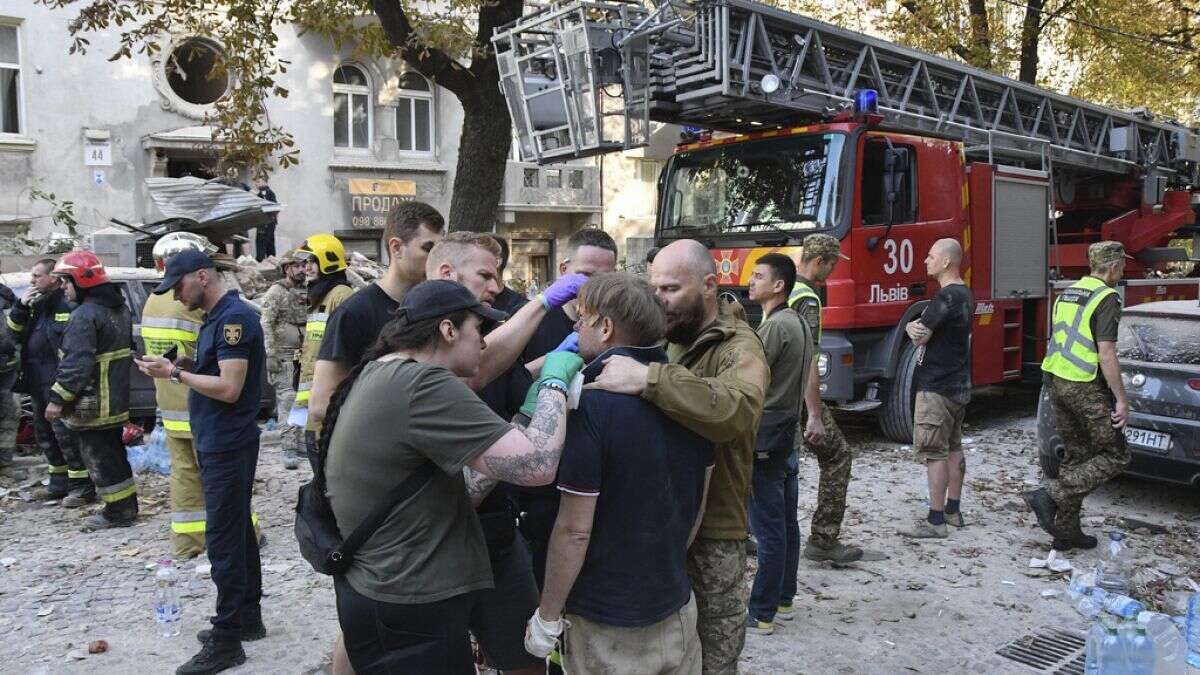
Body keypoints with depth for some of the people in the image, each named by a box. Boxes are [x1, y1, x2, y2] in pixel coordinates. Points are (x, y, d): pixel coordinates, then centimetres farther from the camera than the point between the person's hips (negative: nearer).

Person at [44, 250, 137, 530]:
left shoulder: (85, 316, -19)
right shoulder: (119, 309, 11)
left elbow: (76, 363, -25)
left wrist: (58, 397, -19)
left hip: (92, 405, -9)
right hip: (117, 401, 9)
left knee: (100, 458, 0)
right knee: (114, 454, 18)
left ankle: (118, 512, 6)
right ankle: (127, 504, 26)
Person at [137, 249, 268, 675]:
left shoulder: (234, 317, -17)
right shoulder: (216, 317, 13)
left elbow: (230, 388, -22)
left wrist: (176, 373, -15)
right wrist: (176, 370, 2)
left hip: (228, 447, -10)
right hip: (217, 443, 10)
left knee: (224, 541, -4)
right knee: (238, 532, 16)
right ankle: (249, 618, 27)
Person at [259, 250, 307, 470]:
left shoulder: (307, 293, 13)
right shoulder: (276, 292, -6)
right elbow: (266, 325, -11)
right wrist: (270, 355, -17)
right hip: (284, 355, -6)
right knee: (287, 399, -9)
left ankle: (299, 441, 20)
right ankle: (289, 449, -8)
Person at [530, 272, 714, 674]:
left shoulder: (592, 404, -22)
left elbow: (575, 529, -20)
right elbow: (698, 503, 8)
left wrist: (547, 617, -9)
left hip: (608, 624, -6)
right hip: (677, 605, 6)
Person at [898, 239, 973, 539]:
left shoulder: (946, 296, -20)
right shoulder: (963, 294, 13)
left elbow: (920, 337, -18)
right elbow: (917, 326, 13)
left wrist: (916, 330, 2)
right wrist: (913, 327, -6)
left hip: (936, 387, -10)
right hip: (959, 385, 10)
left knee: (933, 451, -5)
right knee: (953, 447, 16)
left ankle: (936, 520, -2)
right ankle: (953, 510, 25)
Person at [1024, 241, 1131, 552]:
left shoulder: (1067, 294, 15)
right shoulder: (1106, 298, -12)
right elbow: (1105, 353, -17)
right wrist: (1122, 400, -13)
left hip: (1057, 383, 8)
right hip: (1087, 389, -8)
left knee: (1076, 456, 15)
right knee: (1115, 457, 3)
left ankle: (1066, 530, 18)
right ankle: (1049, 494, -10)